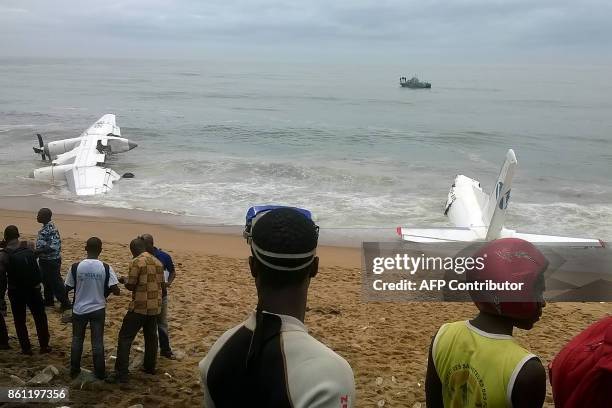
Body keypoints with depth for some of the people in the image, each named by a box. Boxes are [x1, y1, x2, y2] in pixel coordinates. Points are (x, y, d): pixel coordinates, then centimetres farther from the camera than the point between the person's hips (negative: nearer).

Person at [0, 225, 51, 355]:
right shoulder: (29, 246, -8)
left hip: (16, 292, -2)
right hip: (34, 288, 2)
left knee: (20, 321, 13)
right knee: (40, 317, 15)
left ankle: (26, 348, 18)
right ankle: (44, 346, 20)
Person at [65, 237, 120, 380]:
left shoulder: (76, 267, -12)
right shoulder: (106, 268, -14)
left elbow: (67, 288, -2)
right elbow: (116, 291, -15)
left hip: (79, 310, 1)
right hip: (98, 309, -1)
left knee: (77, 340, 18)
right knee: (98, 342, 10)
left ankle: (74, 370, 27)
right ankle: (100, 372, 18)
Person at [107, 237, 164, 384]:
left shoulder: (136, 262, -13)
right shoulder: (157, 262, 8)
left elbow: (130, 286, -11)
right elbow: (161, 284, 12)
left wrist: (124, 280, 8)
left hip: (139, 307, -7)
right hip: (155, 306, 7)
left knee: (125, 338, -1)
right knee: (151, 336, 20)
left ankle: (121, 374, -4)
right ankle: (149, 366, 30)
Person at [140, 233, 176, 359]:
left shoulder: (164, 257, -9)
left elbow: (172, 272, 5)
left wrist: (168, 283, -13)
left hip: (160, 294, 0)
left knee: (162, 323, 8)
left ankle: (165, 349, 20)